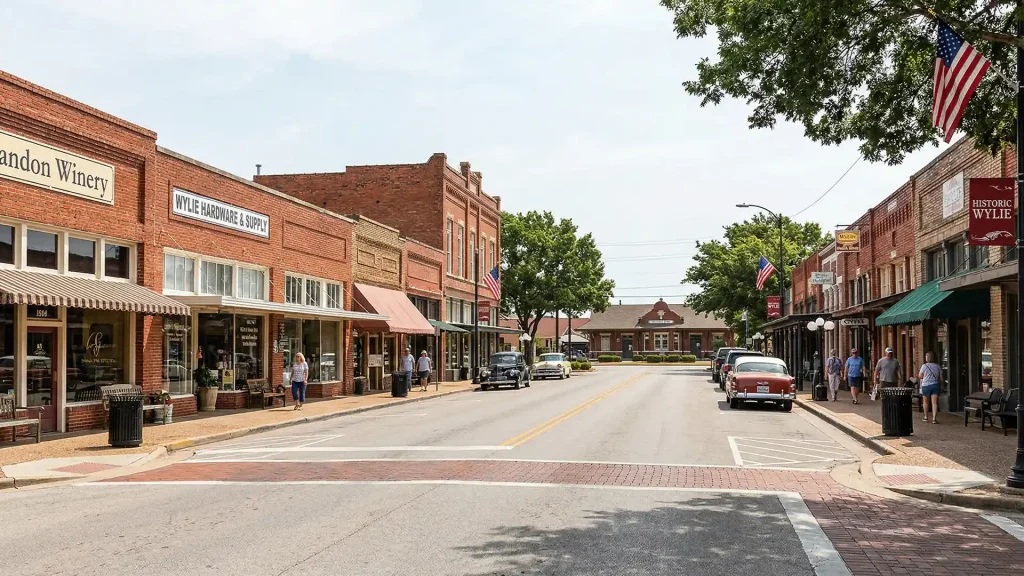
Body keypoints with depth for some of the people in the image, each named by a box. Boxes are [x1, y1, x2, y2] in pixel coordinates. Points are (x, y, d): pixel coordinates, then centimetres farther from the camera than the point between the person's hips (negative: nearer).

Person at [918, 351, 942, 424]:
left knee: (925, 402, 14)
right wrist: (941, 385, 22)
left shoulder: (924, 366, -8)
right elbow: (941, 378, 6)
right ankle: (934, 418, -13)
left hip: (926, 385, -2)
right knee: (934, 402, -3)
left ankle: (926, 417, 24)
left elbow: (920, 376, -1)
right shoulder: (938, 366, 3)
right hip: (935, 385, 2)